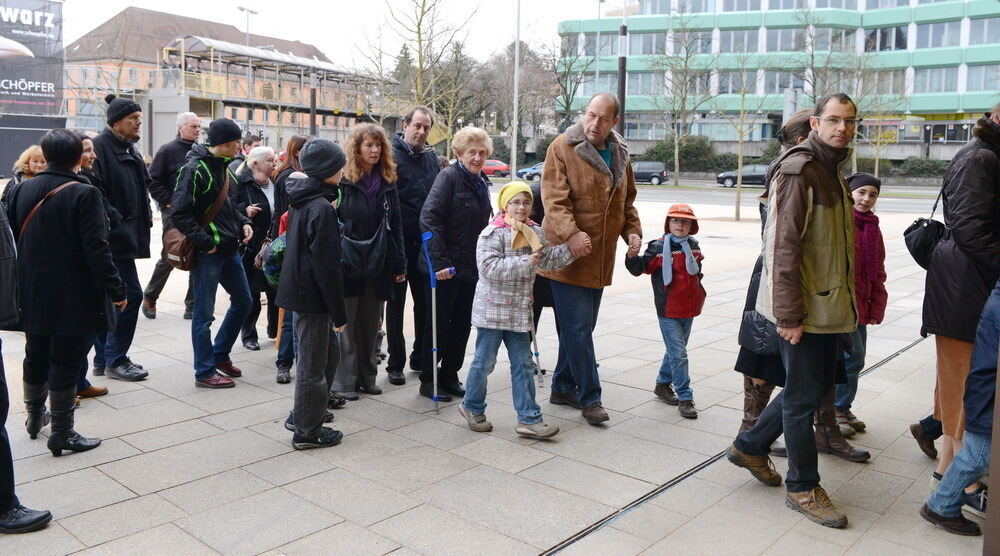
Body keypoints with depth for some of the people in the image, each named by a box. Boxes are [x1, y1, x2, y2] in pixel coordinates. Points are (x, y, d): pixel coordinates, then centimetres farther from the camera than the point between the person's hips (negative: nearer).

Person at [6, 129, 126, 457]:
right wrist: (115, 290, -13)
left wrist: (25, 282, 21)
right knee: (66, 362, 1)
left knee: (36, 356, 21)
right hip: (73, 297, -6)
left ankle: (35, 416, 38)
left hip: (33, 295, 6)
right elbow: (96, 249, -19)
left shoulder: (24, 190, 3)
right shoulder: (84, 194, -16)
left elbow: (13, 237, 10)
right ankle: (62, 433, 8)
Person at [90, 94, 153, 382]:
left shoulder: (130, 149, 16)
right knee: (131, 294, -8)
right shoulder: (100, 147, -12)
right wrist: (114, 221, -19)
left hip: (128, 234, 9)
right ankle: (115, 361, 3)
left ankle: (108, 357, 23)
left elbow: (143, 185, 25)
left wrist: (145, 216, 16)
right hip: (114, 237, -9)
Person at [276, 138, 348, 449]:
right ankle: (307, 432, 17)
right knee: (314, 364, 3)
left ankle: (305, 415, 32)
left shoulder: (301, 200, 9)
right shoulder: (322, 208, -20)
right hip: (313, 295, -9)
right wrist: (339, 312, -16)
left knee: (330, 352, 21)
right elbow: (327, 266, -22)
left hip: (300, 288, 9)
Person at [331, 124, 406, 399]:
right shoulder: (342, 181, -6)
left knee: (370, 324, 12)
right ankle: (344, 381, 13)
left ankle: (366, 376, 24)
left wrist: (399, 264, 6)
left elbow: (395, 226, 10)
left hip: (378, 265, 4)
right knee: (346, 324, 4)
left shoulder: (387, 182, 9)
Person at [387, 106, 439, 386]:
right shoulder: (392, 155, -7)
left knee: (425, 302, 12)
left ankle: (421, 357, 26)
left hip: (425, 241, 5)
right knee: (396, 303, 5)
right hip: (399, 241, -5)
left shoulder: (431, 158, 11)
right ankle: (395, 363, 14)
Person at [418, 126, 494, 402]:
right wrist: (439, 262, -27)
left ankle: (449, 377, 26)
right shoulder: (449, 176, -13)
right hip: (444, 269, -7)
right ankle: (428, 380, 17)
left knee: (462, 325, 13)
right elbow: (429, 219, -21)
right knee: (438, 325, 4)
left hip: (470, 267, 7)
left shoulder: (481, 182, 11)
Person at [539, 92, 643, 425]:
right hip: (568, 254, -7)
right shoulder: (563, 147, -8)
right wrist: (570, 233, -32)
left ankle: (563, 387, 29)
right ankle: (589, 398, 4)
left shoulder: (619, 154, 13)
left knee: (581, 327, 15)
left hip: (601, 258, 7)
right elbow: (554, 197, -18)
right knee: (578, 328, -6)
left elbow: (627, 201, 22)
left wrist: (633, 231, 5)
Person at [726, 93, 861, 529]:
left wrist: (846, 304, 18)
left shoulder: (832, 170, 15)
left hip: (829, 305, 10)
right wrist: (788, 315, -23)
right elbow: (784, 245, -21)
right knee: (803, 395, 2)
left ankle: (750, 447, 33)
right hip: (802, 309, -10)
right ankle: (803, 488, 18)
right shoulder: (798, 169, -15)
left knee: (819, 385, 18)